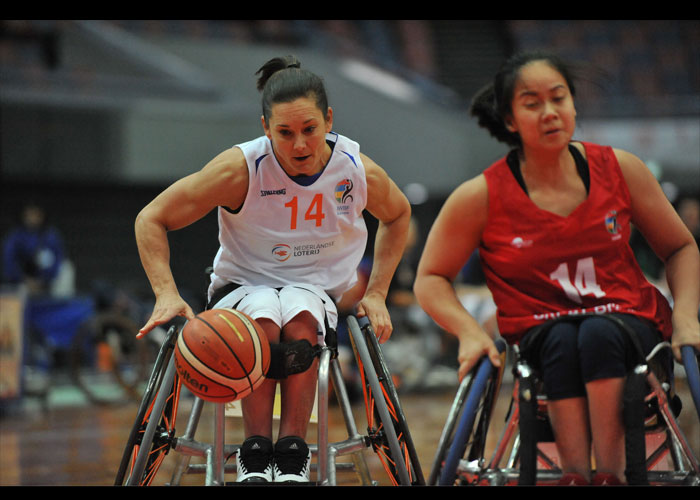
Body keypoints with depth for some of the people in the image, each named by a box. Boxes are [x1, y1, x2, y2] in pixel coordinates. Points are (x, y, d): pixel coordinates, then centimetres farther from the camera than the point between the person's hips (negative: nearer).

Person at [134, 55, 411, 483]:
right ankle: (255, 457, -27)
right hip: (242, 287, -1)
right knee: (265, 321, -38)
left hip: (317, 291, 1)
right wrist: (167, 294, -24)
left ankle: (293, 457, -31)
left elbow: (398, 216, 12)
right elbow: (151, 220, -11)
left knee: (300, 320, -36)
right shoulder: (241, 169, -21)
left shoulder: (361, 173, -13)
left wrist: (376, 294, 3)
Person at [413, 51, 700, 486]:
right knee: (563, 341, -36)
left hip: (629, 325, 1)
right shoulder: (481, 197, -4)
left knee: (598, 334, -35)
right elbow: (431, 278, 6)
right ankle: (576, 475, -40)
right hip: (539, 336, -1)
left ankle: (612, 472, -37)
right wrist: (470, 332, -12)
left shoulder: (620, 169, 1)